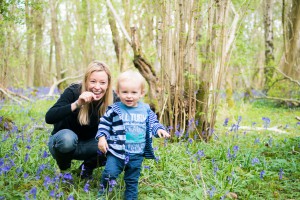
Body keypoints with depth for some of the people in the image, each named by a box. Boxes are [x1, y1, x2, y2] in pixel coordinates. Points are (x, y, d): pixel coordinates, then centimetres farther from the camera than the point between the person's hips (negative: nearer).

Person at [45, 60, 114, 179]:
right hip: (62, 141, -3)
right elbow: (49, 118, -34)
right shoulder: (73, 92, -24)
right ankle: (64, 169, -5)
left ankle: (87, 167, 6)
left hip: (87, 145, 3)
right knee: (68, 138, -38)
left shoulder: (112, 100, -16)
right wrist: (76, 104, -46)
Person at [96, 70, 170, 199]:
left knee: (132, 181, 14)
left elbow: (153, 123, 15)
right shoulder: (115, 109, -7)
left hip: (137, 155, 3)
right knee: (109, 174, -9)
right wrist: (101, 137, -12)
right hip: (117, 152, -2)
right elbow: (104, 123, 1)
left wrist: (159, 129, -5)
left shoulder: (146, 110, 3)